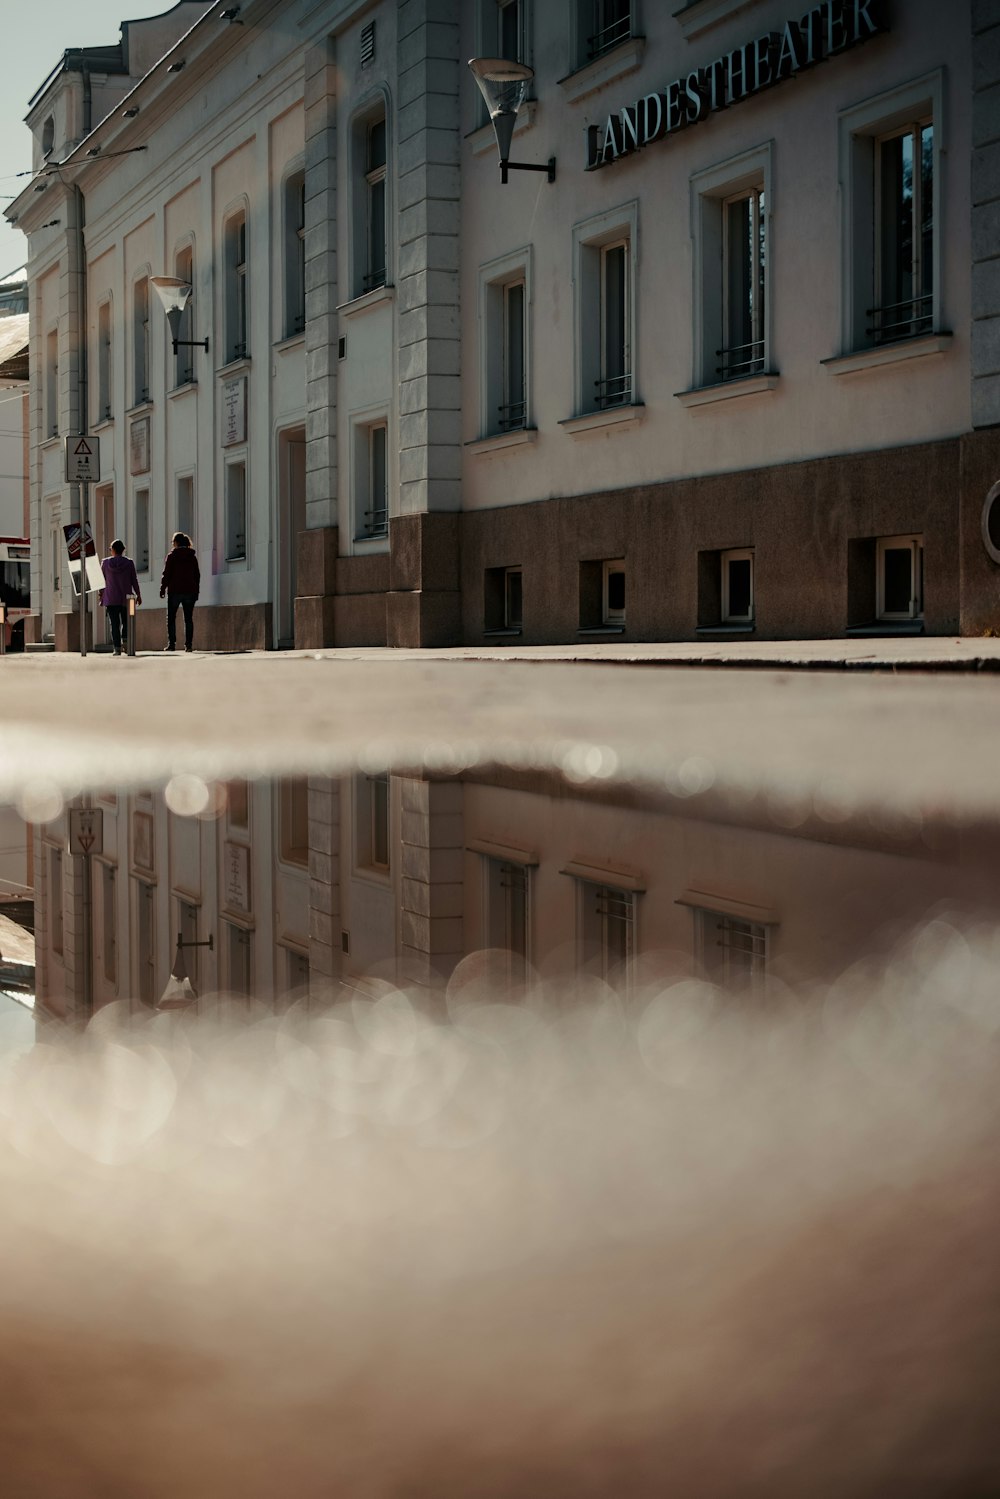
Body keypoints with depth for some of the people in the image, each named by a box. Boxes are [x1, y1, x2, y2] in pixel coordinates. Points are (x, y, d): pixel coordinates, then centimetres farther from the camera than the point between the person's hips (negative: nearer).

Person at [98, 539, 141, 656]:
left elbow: (102, 580, 4)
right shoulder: (129, 563, -2)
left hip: (111, 599, 0)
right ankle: (125, 638, -10)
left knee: (115, 624, 1)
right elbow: (134, 581, 1)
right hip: (126, 598, 0)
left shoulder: (105, 563, -1)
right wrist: (138, 595, 11)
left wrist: (100, 594, 16)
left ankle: (117, 647, -5)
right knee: (126, 621, 14)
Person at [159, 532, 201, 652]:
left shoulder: (172, 555, -4)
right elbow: (197, 575, 10)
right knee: (188, 618, 6)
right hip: (190, 591, 3)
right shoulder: (192, 556, 8)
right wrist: (196, 591, 15)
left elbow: (166, 574, -7)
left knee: (171, 618, 4)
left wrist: (162, 588, 0)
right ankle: (188, 644, -1)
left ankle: (171, 643, -4)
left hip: (175, 590, -3)